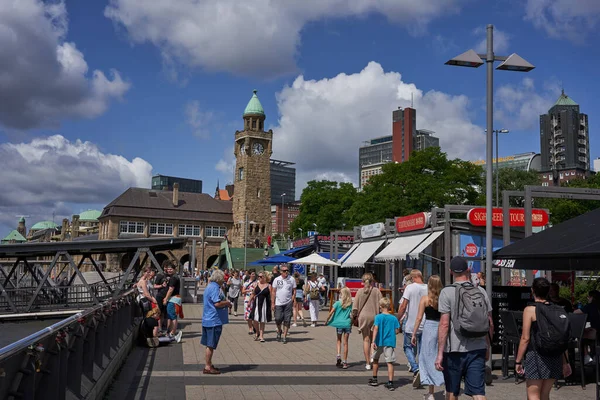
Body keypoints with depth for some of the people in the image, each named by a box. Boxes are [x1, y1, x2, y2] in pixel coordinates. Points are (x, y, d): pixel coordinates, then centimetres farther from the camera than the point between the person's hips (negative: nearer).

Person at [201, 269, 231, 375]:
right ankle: (207, 367, 2)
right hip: (214, 321, -10)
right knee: (211, 345, -3)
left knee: (209, 345, 16)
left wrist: (225, 302, 13)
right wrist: (228, 303, -9)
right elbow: (217, 303, -26)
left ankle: (208, 364, 24)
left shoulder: (210, 286, 16)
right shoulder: (215, 288, -18)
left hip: (208, 320, 10)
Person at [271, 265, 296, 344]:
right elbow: (273, 292, 4)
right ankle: (279, 331, 24)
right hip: (278, 303, 0)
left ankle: (285, 336, 9)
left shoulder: (292, 279, 3)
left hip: (288, 303, 0)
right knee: (278, 319, -5)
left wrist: (293, 301, -5)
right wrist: (272, 303, -1)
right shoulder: (276, 280, 3)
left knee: (287, 321, 0)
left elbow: (294, 291, 6)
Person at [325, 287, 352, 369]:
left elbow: (331, 313, -7)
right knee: (345, 342, 7)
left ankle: (338, 355, -3)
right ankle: (345, 362, 9)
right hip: (347, 324, 1)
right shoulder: (351, 304, -2)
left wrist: (327, 321, 4)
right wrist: (352, 322, 13)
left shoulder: (338, 303, -5)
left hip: (339, 323, 0)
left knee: (339, 340, 18)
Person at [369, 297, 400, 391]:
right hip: (390, 343, 0)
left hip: (379, 342, 0)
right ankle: (390, 382, -9)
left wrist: (373, 341, -22)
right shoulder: (394, 318, 1)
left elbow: (376, 328, -17)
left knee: (375, 359, 20)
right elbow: (397, 331, 0)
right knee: (390, 362, -1)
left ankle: (374, 379, 30)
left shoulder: (378, 317, -6)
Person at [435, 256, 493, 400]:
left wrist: (440, 353, -11)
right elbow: (490, 323, 9)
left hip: (454, 350, -3)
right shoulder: (481, 292, 5)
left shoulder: (447, 292, -8)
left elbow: (444, 324, -13)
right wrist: (487, 347, 21)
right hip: (478, 349, 3)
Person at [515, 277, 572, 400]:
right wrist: (565, 362, 15)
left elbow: (525, 338, -10)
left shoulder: (530, 309, -7)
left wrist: (518, 361, -4)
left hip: (536, 355, -5)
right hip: (555, 357, 6)